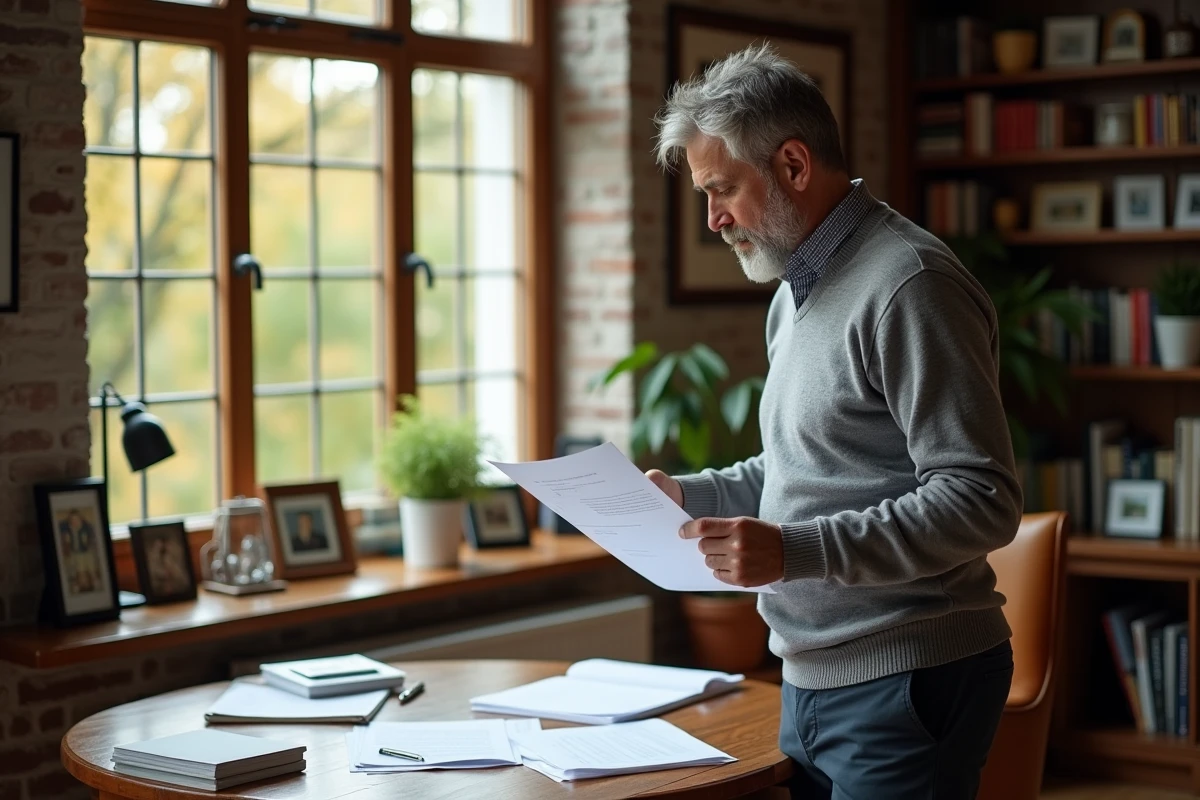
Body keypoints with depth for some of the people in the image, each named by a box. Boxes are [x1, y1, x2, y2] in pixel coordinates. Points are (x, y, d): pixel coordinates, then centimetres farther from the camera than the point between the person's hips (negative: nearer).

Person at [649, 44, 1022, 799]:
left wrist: (794, 551, -27)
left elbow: (982, 500, -21)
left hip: (905, 680, -9)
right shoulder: (797, 292, 15)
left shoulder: (908, 283, -16)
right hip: (816, 680, 9)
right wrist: (691, 494, 8)